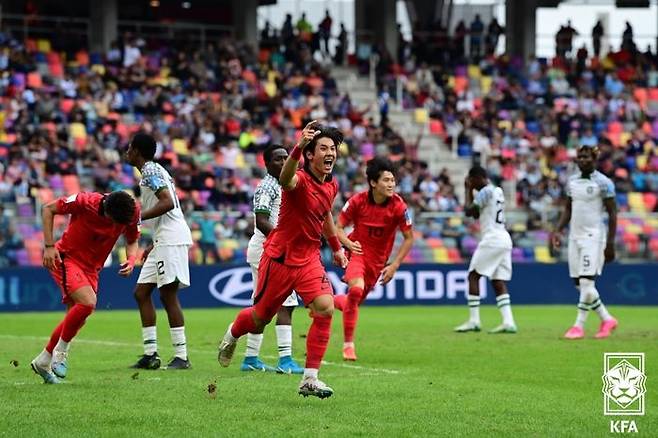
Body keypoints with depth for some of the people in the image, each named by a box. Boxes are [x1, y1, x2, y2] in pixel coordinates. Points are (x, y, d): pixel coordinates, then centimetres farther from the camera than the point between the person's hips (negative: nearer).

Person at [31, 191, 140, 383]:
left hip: (91, 267, 6)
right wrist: (49, 246, -17)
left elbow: (132, 240, 8)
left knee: (77, 320, 6)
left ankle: (43, 361, 25)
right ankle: (60, 352, -8)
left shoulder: (133, 212, -12)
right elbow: (48, 209, -11)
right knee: (88, 302, -27)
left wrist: (131, 259, -14)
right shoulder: (85, 202, -25)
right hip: (66, 257, -6)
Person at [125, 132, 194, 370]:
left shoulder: (151, 171, -9)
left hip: (171, 240, -10)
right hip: (163, 241, 10)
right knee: (141, 292, 9)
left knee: (168, 295, -9)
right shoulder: (154, 171, 22)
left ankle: (181, 356, -7)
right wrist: (154, 245, 25)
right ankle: (150, 354, 9)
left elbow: (168, 202, -21)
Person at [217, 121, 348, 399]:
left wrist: (336, 247, 33)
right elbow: (285, 179, -48)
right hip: (279, 258, -5)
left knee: (325, 308, -19)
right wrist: (298, 147, -65)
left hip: (309, 259, 5)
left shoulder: (331, 186, 3)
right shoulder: (300, 180, -20)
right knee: (260, 318, 10)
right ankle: (232, 335, 49)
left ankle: (310, 379, -14)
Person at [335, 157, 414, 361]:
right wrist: (349, 243, -25)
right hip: (358, 251, -3)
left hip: (378, 260, 3)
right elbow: (339, 227, -4)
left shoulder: (398, 206, -15)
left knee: (355, 301, 9)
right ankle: (348, 344, -17)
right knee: (356, 289, -28)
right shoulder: (358, 201, -15)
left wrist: (394, 265, -9)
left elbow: (409, 238, -4)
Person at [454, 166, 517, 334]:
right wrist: (471, 192, 21)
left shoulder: (486, 191, -10)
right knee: (498, 281, 6)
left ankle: (474, 320, -6)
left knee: (473, 276, -2)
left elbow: (468, 211, -9)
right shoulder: (498, 191, 19)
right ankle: (508, 322, -4)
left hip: (492, 239, -9)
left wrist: (468, 191, 3)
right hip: (504, 240, 9)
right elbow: (476, 214, 26)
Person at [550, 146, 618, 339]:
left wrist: (610, 243, -12)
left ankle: (579, 325, -6)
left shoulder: (603, 182, -7)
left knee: (586, 282, -12)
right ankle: (607, 319, 20)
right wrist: (558, 230, 6)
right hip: (575, 236, 7)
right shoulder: (572, 181, 11)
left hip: (593, 236, -7)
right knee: (580, 284, 7)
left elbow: (612, 213, -7)